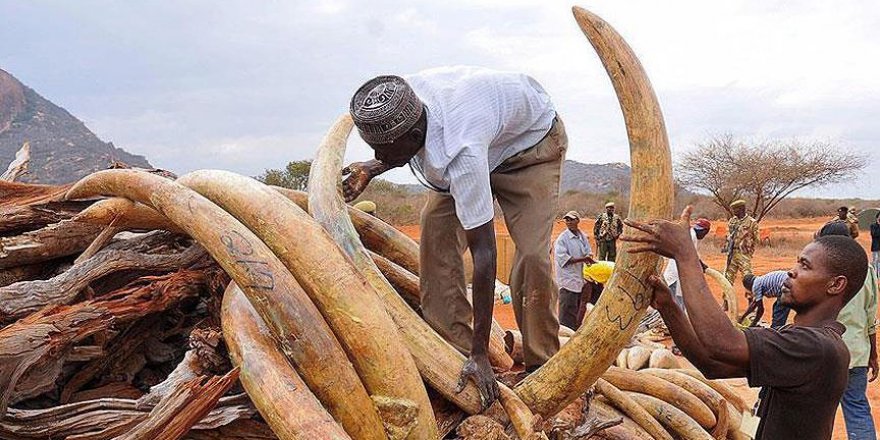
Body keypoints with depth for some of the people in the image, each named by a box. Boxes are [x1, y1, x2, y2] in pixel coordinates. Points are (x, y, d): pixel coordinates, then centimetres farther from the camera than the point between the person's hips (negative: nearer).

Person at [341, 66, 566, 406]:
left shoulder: (461, 152, -46)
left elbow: (483, 251, -43)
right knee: (436, 228, -11)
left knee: (532, 254, -22)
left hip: (531, 139, -7)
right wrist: (372, 170, -14)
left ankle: (541, 368, -5)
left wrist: (480, 353, -39)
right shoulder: (400, 103, -26)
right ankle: (451, 348, -4)